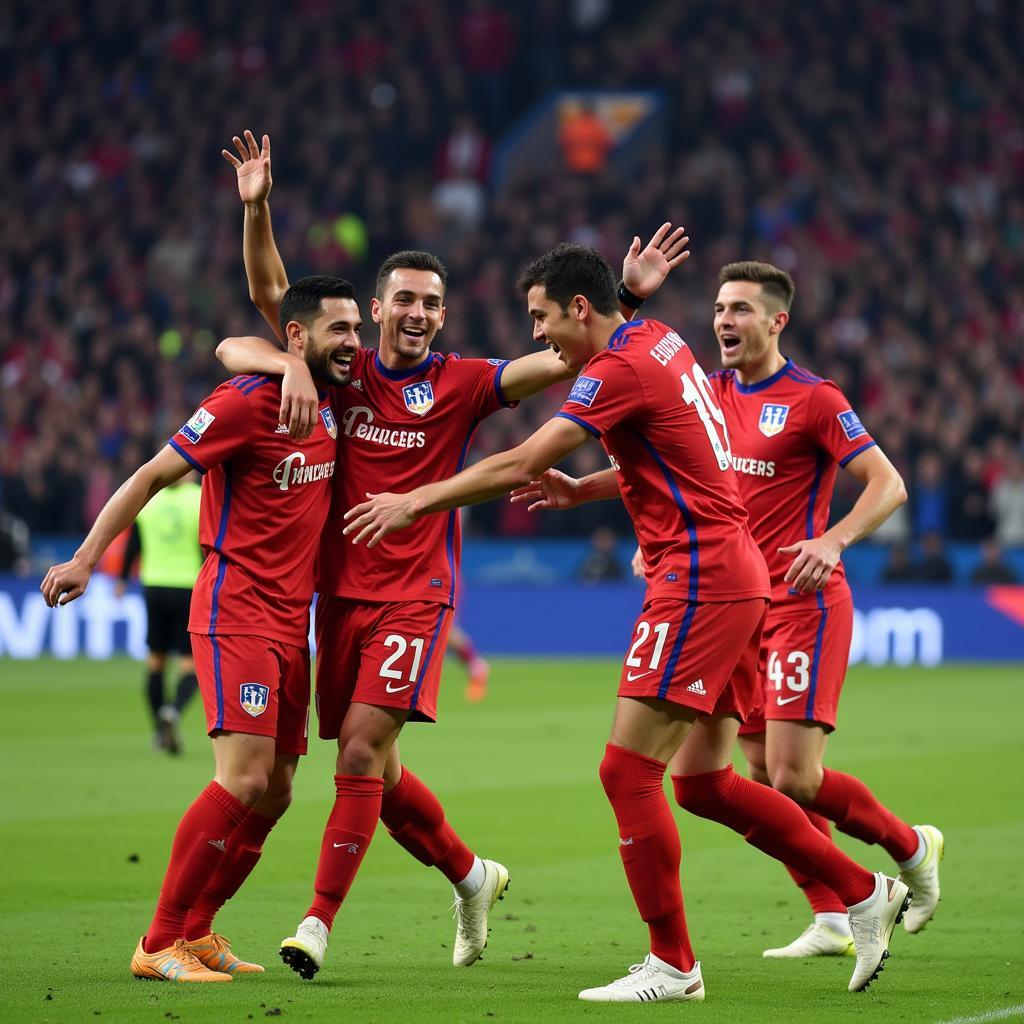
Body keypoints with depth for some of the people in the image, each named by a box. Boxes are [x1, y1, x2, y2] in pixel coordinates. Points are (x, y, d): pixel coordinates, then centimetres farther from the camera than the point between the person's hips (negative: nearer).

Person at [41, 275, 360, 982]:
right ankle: (159, 943, -11)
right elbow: (153, 476, -9)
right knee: (244, 778, -18)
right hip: (236, 612, -8)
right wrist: (86, 558, -14)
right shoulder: (246, 402, -11)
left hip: (291, 624, 8)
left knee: (275, 792, 7)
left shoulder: (329, 409, 10)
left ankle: (195, 929, 19)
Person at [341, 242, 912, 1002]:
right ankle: (867, 892, 16)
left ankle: (672, 965, -5)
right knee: (703, 782, 12)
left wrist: (414, 503, -8)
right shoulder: (662, 343, 15)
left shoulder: (620, 368, -13)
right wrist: (579, 491, 19)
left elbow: (520, 466, -16)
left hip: (699, 580, -10)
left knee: (628, 770, -8)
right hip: (736, 575, 10)